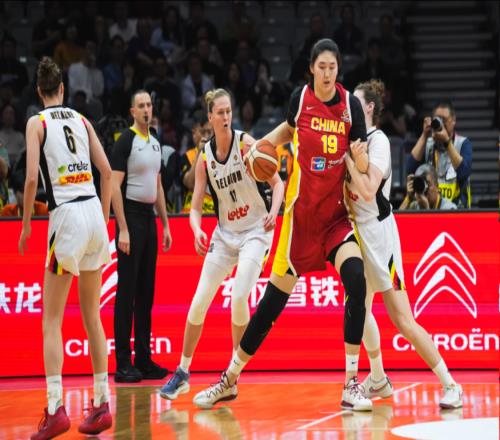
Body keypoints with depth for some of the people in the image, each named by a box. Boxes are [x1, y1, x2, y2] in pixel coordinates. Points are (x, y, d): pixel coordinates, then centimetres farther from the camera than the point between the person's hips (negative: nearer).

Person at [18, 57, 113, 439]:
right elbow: (106, 170, 10)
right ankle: (102, 405, 14)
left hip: (67, 215, -5)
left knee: (52, 321, -3)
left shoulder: (37, 123, -2)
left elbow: (31, 178, -11)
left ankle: (55, 409, -13)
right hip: (94, 212, 5)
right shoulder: (81, 120, 13)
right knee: (92, 317, 13)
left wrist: (26, 225, 0)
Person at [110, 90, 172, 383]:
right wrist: (122, 229, -19)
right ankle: (123, 364, -5)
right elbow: (115, 186, -13)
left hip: (150, 217, 8)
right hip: (131, 216, -8)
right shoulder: (126, 141, -9)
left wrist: (165, 224, 17)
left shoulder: (156, 142, 15)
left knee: (147, 291, 10)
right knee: (127, 292, -7)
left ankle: (144, 360, 15)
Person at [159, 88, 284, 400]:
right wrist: (197, 232, -19)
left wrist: (273, 212, -28)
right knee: (199, 303, 0)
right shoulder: (205, 157, 0)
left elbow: (277, 182, -10)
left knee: (239, 298, -19)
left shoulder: (246, 143, -11)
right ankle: (183, 372, 15)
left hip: (255, 231, -4)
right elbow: (196, 208, 2)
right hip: (225, 234, 4)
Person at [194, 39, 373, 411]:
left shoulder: (350, 104, -4)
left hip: (336, 213, 0)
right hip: (302, 213, 0)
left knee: (357, 282, -24)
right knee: (273, 301, 2)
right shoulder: (300, 98, -3)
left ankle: (351, 384, -16)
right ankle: (229, 380, 20)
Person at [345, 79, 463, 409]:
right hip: (358, 229, 9)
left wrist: (347, 157, -23)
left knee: (402, 319, -11)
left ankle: (450, 386, -5)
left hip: (378, 230, -9)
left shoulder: (378, 140, -15)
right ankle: (379, 381, 29)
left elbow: (368, 190, -25)